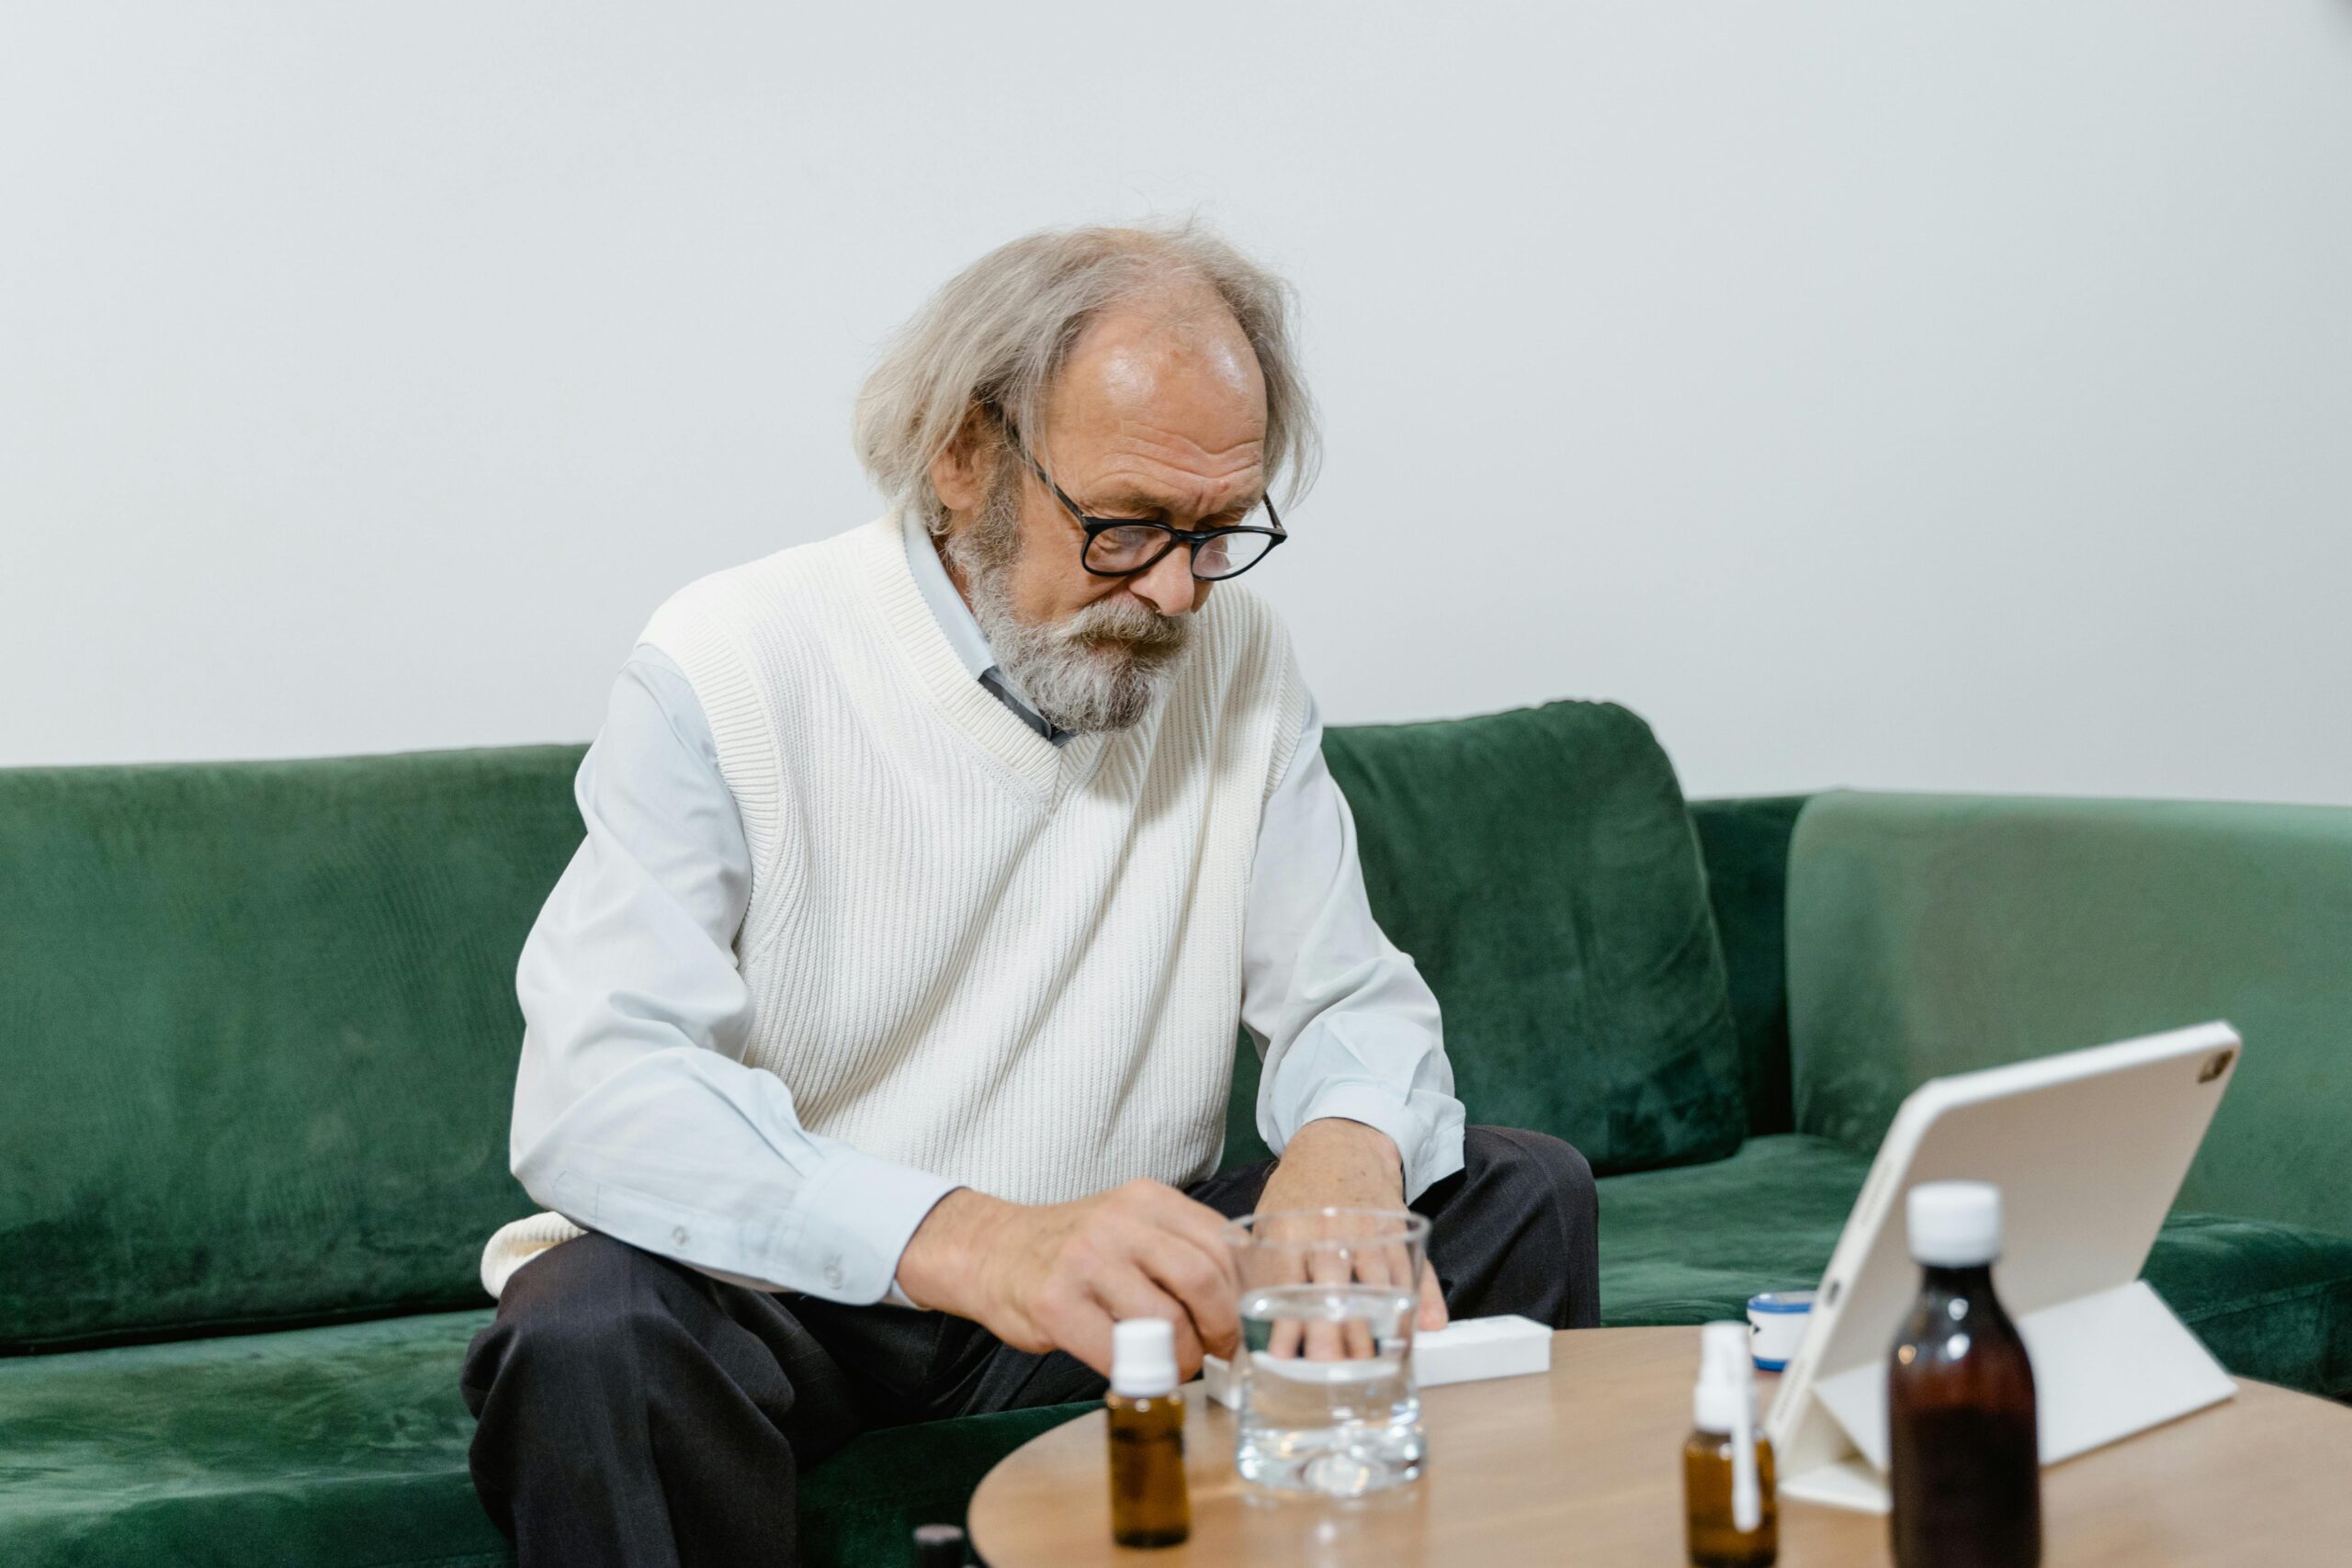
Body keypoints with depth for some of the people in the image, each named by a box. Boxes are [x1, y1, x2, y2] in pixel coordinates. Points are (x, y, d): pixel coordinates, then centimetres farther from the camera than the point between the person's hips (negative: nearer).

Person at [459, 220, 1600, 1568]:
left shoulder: (1235, 659, 1)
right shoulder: (733, 668, -15)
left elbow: (1357, 1003, 3)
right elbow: (593, 1091, -25)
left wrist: (1344, 1151, -25)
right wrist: (975, 1245, -42)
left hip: (1114, 1289, 4)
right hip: (786, 1291, -4)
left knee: (1522, 1193, -8)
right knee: (594, 1333, -36)